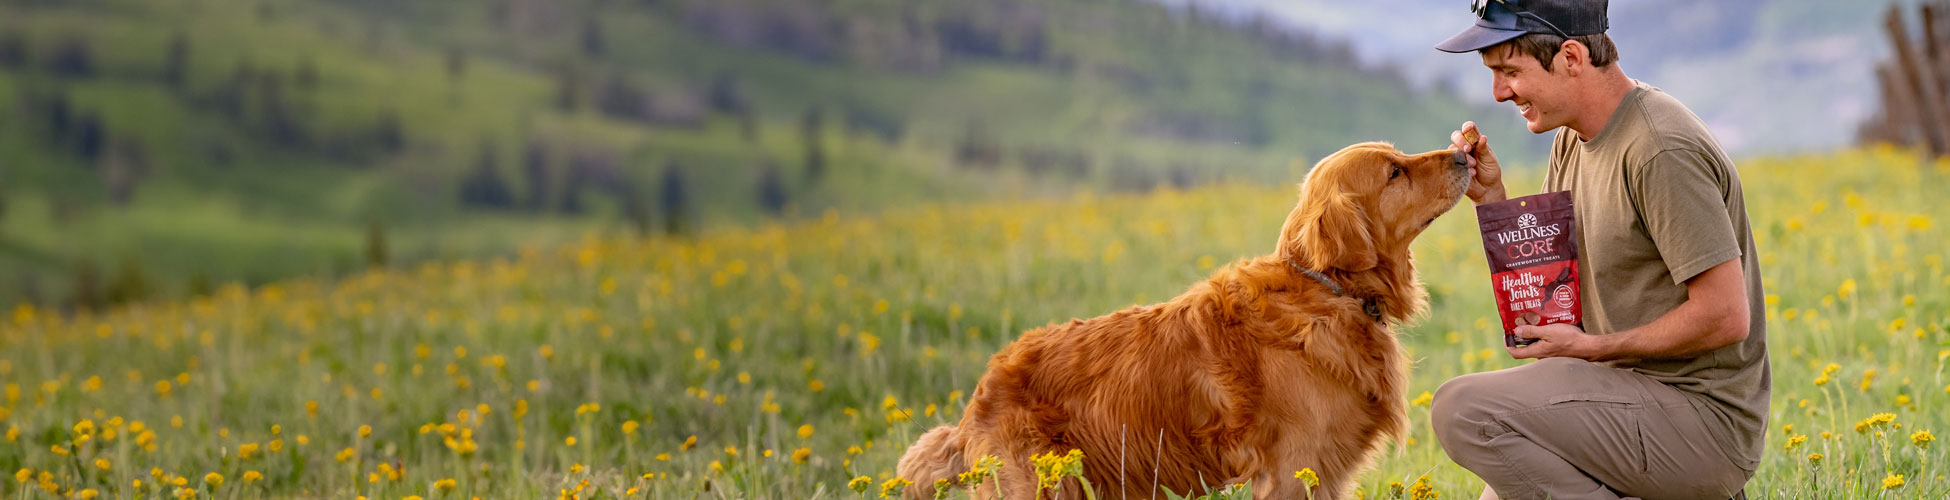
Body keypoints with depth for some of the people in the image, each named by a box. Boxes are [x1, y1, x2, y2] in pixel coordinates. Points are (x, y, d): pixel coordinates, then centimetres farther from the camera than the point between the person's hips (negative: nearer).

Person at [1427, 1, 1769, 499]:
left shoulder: (1662, 151, -21)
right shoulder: (1574, 138, 9)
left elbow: (1726, 317, -24)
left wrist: (1592, 348, -14)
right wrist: (1491, 196, -1)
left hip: (1703, 419, -10)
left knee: (1463, 409, -24)